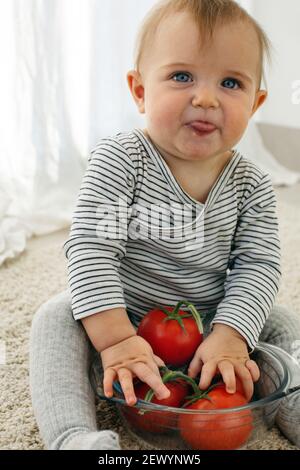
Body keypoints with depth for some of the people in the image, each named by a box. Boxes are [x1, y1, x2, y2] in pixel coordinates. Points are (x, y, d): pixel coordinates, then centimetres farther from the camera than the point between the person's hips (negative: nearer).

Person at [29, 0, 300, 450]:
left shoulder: (251, 185, -10)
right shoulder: (118, 160, -20)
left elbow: (259, 265, -12)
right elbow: (91, 249, -26)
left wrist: (230, 334, -28)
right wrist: (115, 338, -34)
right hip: (121, 317, -2)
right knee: (56, 318, -25)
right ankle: (74, 434, -32)